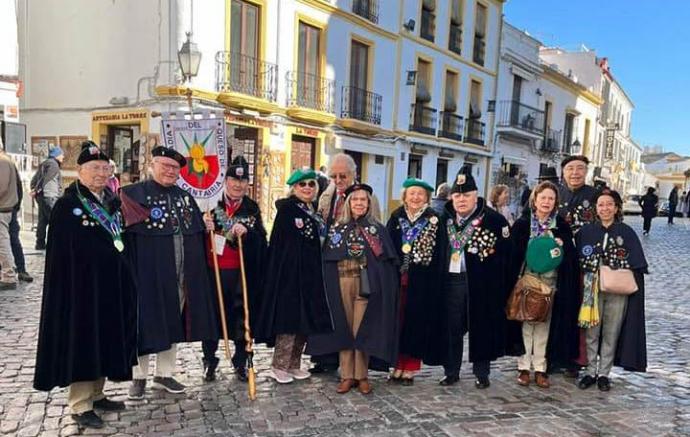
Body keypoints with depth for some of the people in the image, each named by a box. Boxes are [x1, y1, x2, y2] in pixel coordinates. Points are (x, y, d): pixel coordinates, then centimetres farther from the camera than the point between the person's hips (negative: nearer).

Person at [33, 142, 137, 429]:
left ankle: (96, 395, 27)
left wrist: (123, 280, 7)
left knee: (105, 339, 13)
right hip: (82, 287, -7)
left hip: (111, 287, 7)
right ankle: (80, 406, 14)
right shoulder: (67, 205, -9)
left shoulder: (112, 203, 10)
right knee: (83, 341, 1)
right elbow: (62, 255, -12)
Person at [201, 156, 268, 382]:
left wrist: (246, 232, -19)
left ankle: (240, 363, 21)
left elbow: (261, 240, 0)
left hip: (242, 272, 1)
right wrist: (205, 227, -13)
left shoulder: (252, 208, 6)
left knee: (242, 315, 6)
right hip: (214, 270, 0)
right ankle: (209, 362, 23)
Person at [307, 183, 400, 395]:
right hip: (341, 284, 2)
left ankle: (362, 375, 12)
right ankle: (347, 375, 14)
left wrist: (382, 288, -11)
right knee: (343, 328, 5)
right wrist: (329, 287, -6)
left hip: (366, 283, -2)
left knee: (362, 329, -1)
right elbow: (326, 260, 6)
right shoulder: (337, 228, 9)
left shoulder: (378, 229, 6)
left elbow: (387, 261, 0)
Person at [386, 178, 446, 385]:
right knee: (397, 322, 6)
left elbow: (439, 256, -2)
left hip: (422, 283, -2)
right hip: (397, 280, 2)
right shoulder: (396, 219, 7)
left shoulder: (435, 221, 0)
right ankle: (398, 367, 18)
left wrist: (436, 282, -8)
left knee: (416, 323, 4)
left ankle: (409, 369, 16)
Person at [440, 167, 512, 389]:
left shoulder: (493, 219, -7)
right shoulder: (446, 219, 7)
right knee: (452, 328, 10)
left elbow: (506, 251, -8)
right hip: (452, 280, 4)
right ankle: (451, 371, 23)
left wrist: (501, 285, -12)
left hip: (481, 283, -3)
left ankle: (481, 373, 22)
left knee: (481, 328, 8)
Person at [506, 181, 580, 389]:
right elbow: (513, 254, -2)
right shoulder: (522, 224, 0)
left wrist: (562, 246, -13)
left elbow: (571, 257, 8)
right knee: (526, 323, 2)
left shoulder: (561, 226, 6)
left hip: (550, 283, 1)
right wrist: (516, 281, -9)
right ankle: (523, 368, 12)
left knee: (544, 325, 5)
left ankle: (540, 368, 14)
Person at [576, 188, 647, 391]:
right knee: (592, 332, 4)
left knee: (611, 333, 6)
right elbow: (578, 261, 6)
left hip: (618, 292, 0)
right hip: (592, 290, 1)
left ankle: (604, 373, 19)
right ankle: (590, 371, 17)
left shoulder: (627, 233, 3)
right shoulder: (586, 232, 4)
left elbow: (637, 265, 3)